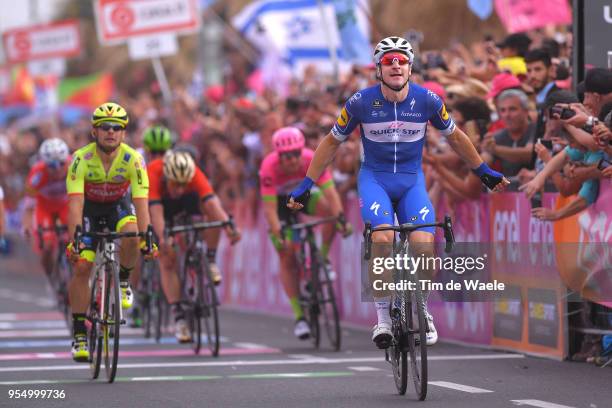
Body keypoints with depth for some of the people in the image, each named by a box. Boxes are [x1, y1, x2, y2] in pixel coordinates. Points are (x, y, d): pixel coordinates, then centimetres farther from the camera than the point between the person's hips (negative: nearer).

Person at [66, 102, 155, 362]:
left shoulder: (133, 160, -26)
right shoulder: (81, 159, -28)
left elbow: (141, 201, -32)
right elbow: (75, 202, -37)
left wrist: (146, 236, -45)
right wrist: (74, 238, -49)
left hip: (119, 206, 0)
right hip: (89, 208, 0)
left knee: (131, 237, -33)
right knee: (81, 266, -14)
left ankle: (123, 281, -2)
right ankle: (79, 335, -5)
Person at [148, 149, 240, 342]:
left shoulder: (194, 173, -35)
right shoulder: (153, 173, -40)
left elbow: (211, 201, -46)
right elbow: (155, 210, -48)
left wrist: (229, 226, -61)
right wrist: (163, 237, -64)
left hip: (187, 202, 1)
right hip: (162, 203, -1)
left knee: (210, 209, -31)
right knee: (167, 261, -12)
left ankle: (210, 260, -15)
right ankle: (178, 316, -8)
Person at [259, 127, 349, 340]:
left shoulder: (312, 160, -32)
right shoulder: (269, 168, -36)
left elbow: (330, 192, -37)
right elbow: (270, 208, -37)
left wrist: (341, 218, -51)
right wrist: (278, 234, -50)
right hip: (280, 199, -2)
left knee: (330, 210, -31)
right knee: (287, 257, -9)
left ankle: (323, 258, -9)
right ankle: (299, 317, -5)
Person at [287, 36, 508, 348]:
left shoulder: (427, 100, -7)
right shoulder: (361, 102, -10)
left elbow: (454, 136, 11)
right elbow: (332, 141, 3)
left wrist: (484, 172, 18)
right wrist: (306, 186, 3)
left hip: (411, 181, 1)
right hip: (374, 179, -1)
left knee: (424, 247, -20)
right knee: (383, 238, -30)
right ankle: (383, 316, -17)